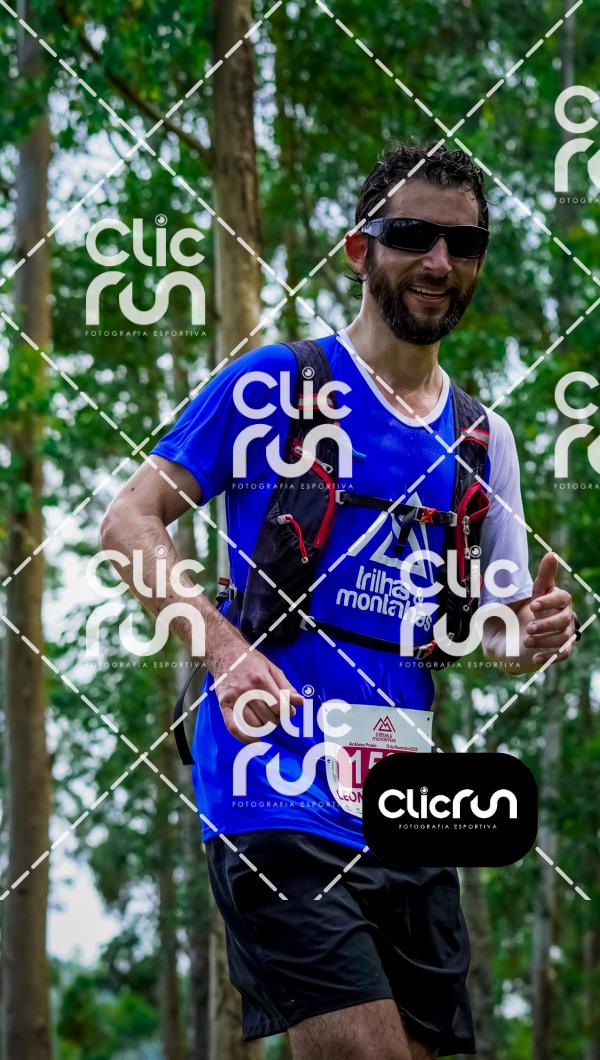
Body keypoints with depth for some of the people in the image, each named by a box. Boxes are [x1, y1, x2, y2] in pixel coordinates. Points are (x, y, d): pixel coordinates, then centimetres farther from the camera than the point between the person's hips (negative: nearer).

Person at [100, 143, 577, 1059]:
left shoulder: (481, 438, 15)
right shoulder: (274, 386, -1)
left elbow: (492, 627, 18)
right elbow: (129, 523, -5)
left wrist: (530, 635, -7)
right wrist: (224, 648, -20)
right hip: (278, 787, -6)